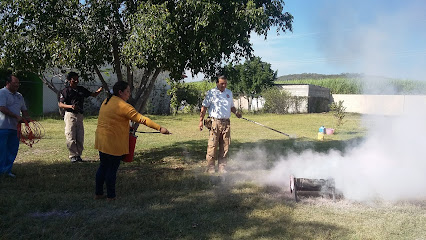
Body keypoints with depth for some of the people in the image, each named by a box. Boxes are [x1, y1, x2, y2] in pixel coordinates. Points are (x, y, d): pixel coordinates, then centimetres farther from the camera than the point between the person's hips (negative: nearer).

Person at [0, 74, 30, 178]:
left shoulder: (19, 96, 18)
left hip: (15, 127, 7)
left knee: (13, 150, 9)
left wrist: (27, 118, 2)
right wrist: (16, 116, -22)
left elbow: (24, 110, 23)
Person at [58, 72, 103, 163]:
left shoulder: (81, 89, 12)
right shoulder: (66, 91, -2)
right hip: (70, 115, -5)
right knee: (71, 137, -5)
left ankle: (78, 155, 15)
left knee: (80, 137, 5)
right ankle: (73, 156, 4)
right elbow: (60, 104, -7)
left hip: (79, 115, 5)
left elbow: (93, 94, 17)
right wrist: (70, 106, -24)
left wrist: (99, 91, -5)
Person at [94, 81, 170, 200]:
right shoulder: (123, 106, -18)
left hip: (102, 140, 9)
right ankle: (111, 196, 14)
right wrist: (160, 128, -20)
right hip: (114, 143, -9)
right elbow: (142, 119, -21)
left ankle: (98, 193, 27)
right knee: (112, 169, 3)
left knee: (103, 167, 18)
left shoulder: (106, 102, 9)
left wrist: (127, 126, 17)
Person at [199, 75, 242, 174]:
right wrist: (201, 120, -4)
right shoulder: (211, 93, 1)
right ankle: (211, 167, 2)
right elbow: (204, 107, 1)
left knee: (225, 145, 5)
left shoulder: (229, 92, 17)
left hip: (226, 122, 5)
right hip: (215, 122, -5)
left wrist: (236, 112, 6)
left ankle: (222, 166, 14)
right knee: (212, 145, -6)